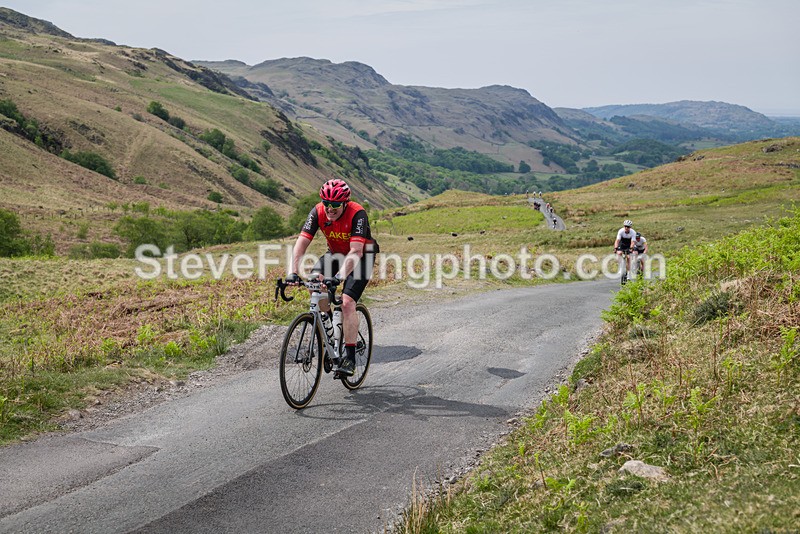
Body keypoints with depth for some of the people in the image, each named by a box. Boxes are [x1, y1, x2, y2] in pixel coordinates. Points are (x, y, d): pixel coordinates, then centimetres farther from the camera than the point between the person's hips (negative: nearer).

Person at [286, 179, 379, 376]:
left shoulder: (357, 214, -32)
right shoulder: (318, 212, -20)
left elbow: (356, 251, -40)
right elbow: (301, 243, -26)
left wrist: (340, 276, -53)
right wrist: (293, 272, -39)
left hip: (362, 256, -5)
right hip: (336, 253, 5)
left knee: (347, 302, -21)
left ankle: (350, 357, -15)